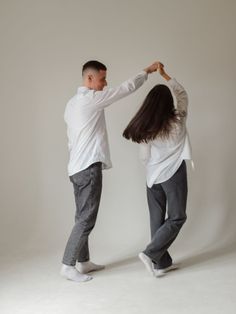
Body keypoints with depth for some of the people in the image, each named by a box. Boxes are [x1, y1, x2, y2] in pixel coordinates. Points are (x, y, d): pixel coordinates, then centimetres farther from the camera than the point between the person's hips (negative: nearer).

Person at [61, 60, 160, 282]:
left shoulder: (72, 103, 15)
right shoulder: (91, 99, -12)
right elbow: (126, 88, -8)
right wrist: (147, 71, 4)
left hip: (77, 168, 10)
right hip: (88, 168, -10)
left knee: (83, 217, 13)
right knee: (86, 219, -5)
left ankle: (83, 262, 20)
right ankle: (67, 266, -1)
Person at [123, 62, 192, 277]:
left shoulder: (146, 127, -4)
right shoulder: (178, 120, -11)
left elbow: (144, 157, 2)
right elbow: (182, 94, 6)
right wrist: (164, 74, 8)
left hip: (153, 176, 4)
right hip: (174, 174, -4)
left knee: (157, 219, 10)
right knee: (176, 218, 5)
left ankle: (162, 263, 16)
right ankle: (151, 254, -7)